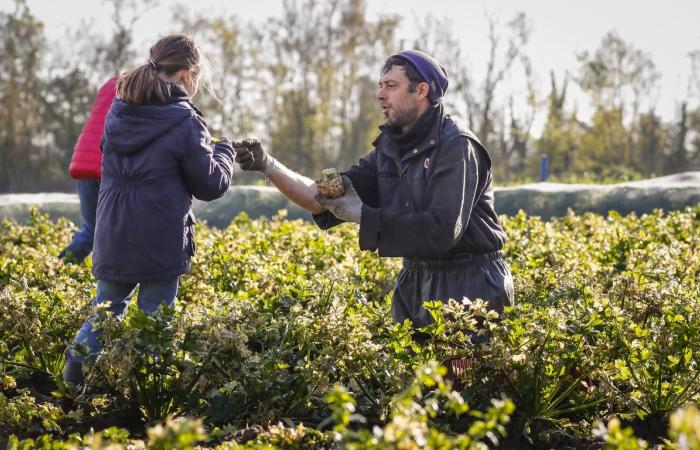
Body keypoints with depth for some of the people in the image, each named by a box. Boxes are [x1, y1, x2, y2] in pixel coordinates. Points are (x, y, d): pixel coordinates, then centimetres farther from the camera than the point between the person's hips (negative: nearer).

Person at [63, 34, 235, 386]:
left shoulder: (117, 114, 5)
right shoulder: (184, 122, -14)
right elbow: (210, 185, -6)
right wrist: (224, 153, 14)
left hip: (113, 238, 5)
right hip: (160, 244, -5)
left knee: (106, 306, 20)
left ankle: (75, 368, 8)